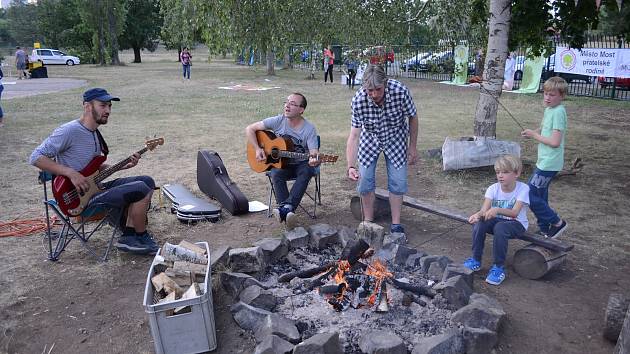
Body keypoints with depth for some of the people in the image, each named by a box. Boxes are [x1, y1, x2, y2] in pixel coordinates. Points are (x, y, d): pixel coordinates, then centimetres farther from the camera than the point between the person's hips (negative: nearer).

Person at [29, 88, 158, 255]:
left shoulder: (95, 133, 14)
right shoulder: (69, 131, -15)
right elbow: (36, 157, -17)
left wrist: (122, 166, 6)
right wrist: (70, 173, -25)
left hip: (95, 187, 10)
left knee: (148, 181, 6)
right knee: (141, 190, -21)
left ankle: (128, 237, 3)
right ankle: (141, 236, 3)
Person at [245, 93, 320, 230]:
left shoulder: (309, 129, -10)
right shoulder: (278, 121, -6)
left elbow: (314, 152, -18)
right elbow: (249, 129, -2)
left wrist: (314, 160, -43)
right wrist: (258, 149, -13)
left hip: (301, 163, -1)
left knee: (307, 171, -33)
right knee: (276, 175, -31)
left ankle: (285, 208, -43)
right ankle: (287, 212, -37)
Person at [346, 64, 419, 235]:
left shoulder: (400, 92, -31)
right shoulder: (358, 100, -31)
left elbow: (412, 118, -13)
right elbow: (354, 135, -30)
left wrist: (412, 147, -6)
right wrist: (351, 166, -40)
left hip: (395, 139, 0)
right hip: (369, 139, 0)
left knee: (398, 182, 0)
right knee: (365, 181, -1)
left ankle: (396, 224, 15)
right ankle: (368, 222, 18)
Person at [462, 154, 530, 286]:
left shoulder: (523, 188, -16)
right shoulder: (493, 188, -8)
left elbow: (514, 213, -28)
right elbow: (484, 210, -20)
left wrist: (498, 210, -47)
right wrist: (478, 215, -45)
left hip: (516, 224, -3)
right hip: (497, 220, 4)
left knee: (500, 227, -36)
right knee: (479, 223, -27)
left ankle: (499, 267, -21)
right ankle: (476, 260, -11)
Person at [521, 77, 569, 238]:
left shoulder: (558, 112, -17)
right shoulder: (549, 109, 11)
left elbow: (555, 142, -23)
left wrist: (534, 135, -12)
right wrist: (532, 133, 1)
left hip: (549, 164, -9)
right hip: (544, 162, 9)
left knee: (530, 196, -8)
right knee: (540, 197, 15)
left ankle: (557, 223, 6)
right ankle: (544, 230, 26)